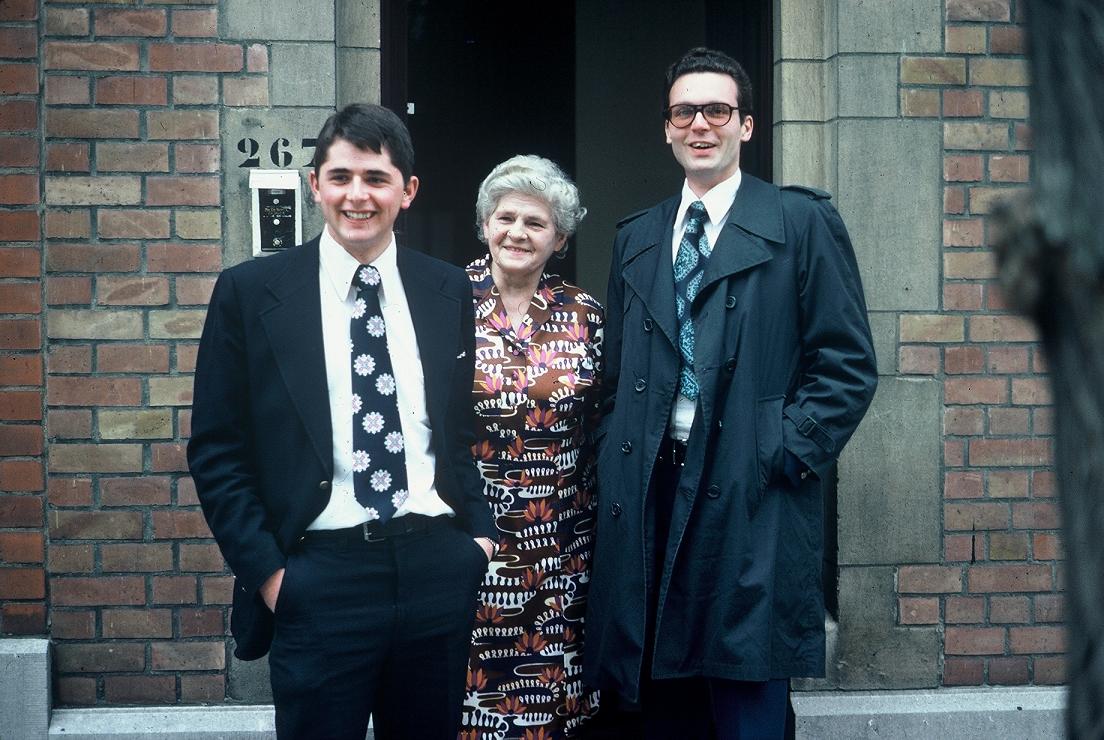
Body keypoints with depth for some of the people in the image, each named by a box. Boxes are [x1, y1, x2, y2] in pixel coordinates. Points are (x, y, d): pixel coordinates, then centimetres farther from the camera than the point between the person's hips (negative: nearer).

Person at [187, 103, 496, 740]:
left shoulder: (449, 293, 7)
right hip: (319, 575, -3)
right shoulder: (250, 293, -1)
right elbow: (217, 450, 0)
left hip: (438, 567, 3)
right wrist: (265, 570, -6)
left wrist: (480, 532, 4)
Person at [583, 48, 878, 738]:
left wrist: (785, 453, -11)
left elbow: (849, 362, -3)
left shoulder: (802, 221, 2)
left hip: (753, 497, -4)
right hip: (649, 494, 4)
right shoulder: (637, 238, 18)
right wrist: (614, 462, 7)